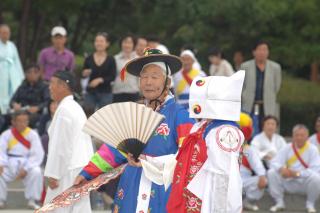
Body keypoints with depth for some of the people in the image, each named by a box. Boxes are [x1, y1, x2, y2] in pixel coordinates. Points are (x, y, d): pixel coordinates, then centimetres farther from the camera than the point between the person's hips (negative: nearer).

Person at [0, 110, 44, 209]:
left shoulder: (32, 134, 0)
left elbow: (37, 154, -6)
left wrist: (26, 169, -17)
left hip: (28, 164, -1)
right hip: (10, 165, 1)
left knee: (36, 172, -32)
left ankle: (32, 200, -13)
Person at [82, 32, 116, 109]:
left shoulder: (110, 60, -1)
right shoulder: (89, 59, 4)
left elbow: (113, 77, -6)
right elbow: (83, 74, 10)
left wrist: (100, 80, -20)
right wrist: (85, 74, -13)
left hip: (105, 93, -1)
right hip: (90, 92, 1)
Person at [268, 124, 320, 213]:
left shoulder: (312, 149, -9)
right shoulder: (287, 148, 0)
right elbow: (274, 162, -5)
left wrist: (297, 173, -30)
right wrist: (281, 169, -30)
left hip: (305, 183, -3)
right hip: (289, 183, 3)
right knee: (272, 173, -17)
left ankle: (310, 204, -6)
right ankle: (279, 202, -3)